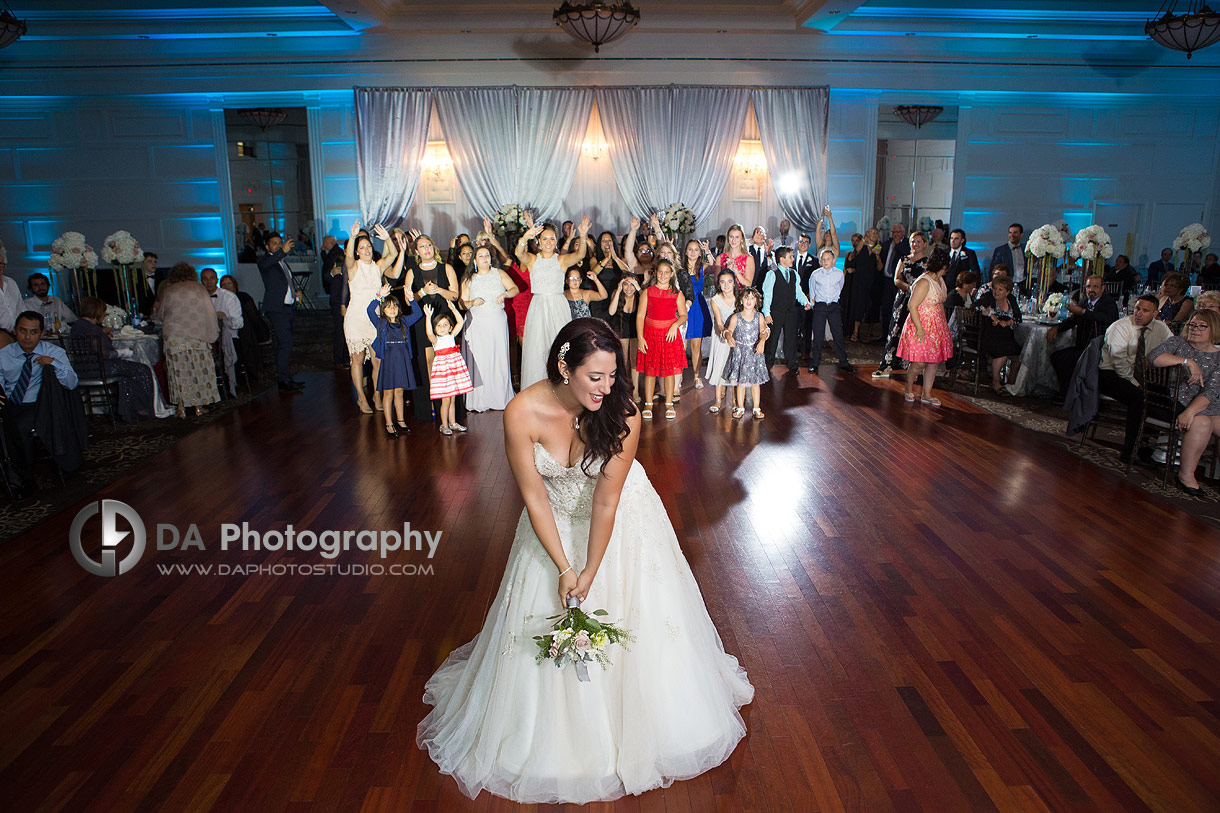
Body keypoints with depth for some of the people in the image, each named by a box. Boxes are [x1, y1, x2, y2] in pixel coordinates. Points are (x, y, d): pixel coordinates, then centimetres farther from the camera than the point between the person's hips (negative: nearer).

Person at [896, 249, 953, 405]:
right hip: (922, 327, -9)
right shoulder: (924, 282, -17)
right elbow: (912, 306, -20)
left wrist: (944, 324, 16)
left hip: (937, 327, 9)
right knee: (920, 362, -7)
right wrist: (919, 328, -23)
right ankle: (909, 388, 19)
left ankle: (927, 394, 16)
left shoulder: (940, 279, 11)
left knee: (934, 362, 8)